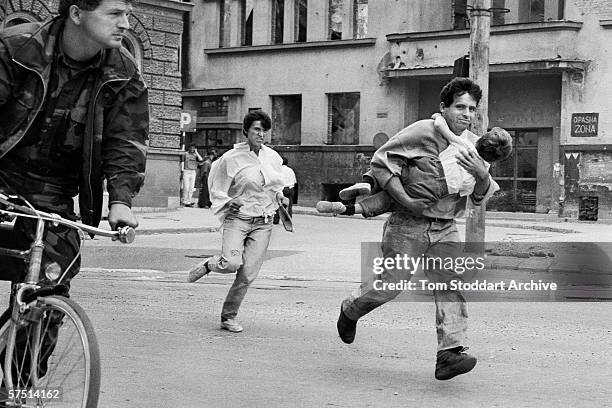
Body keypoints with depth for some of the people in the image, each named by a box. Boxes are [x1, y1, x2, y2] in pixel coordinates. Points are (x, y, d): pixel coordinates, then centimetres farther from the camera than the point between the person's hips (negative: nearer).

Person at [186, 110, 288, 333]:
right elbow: (217, 191, 2)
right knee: (231, 263, -25)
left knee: (248, 274, -2)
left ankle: (229, 317, 13)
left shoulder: (273, 158, 8)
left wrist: (279, 197, 6)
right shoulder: (231, 158, -6)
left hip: (263, 223, 4)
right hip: (238, 218, -4)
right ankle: (208, 265, 11)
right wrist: (230, 203, -15)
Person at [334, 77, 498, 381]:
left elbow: (481, 197, 8)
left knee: (451, 285, -11)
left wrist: (481, 174, -15)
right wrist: (406, 200, -19)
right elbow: (380, 161, -12)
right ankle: (349, 311, 30)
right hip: (408, 226, -4)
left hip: (445, 229, 5)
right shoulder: (423, 132, -12)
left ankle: (450, 353, -13)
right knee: (389, 285, 0)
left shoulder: (474, 145, 6)